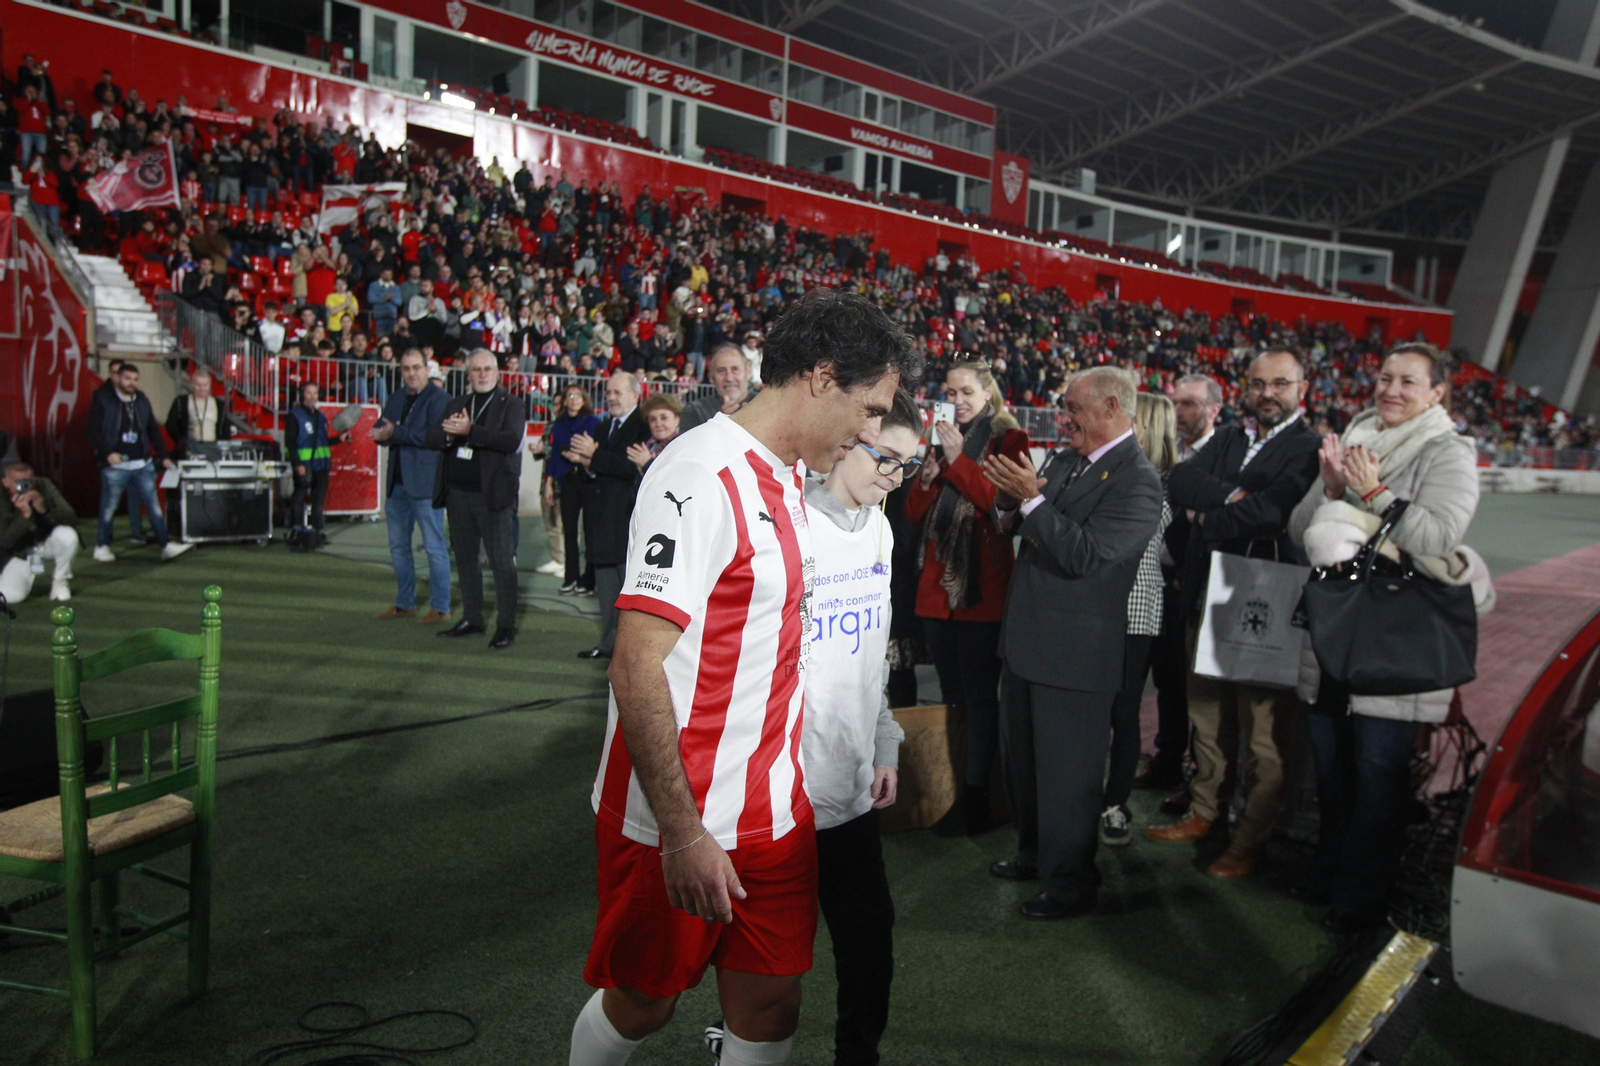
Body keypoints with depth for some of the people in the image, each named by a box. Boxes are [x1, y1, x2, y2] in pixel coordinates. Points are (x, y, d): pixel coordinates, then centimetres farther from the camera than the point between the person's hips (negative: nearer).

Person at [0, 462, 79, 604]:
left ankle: (60, 580, -6)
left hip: (48, 543, 1)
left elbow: (72, 520, -23)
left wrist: (44, 510, -40)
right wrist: (24, 515, -39)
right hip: (20, 553, -1)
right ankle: (27, 580, 18)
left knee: (67, 534, -33)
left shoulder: (44, 486, -18)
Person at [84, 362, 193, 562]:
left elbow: (153, 430, 18)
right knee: (108, 508, 5)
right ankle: (102, 546, 20)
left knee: (154, 506, 0)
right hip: (115, 466, -4)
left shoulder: (142, 401, 12)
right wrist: (108, 452, -17)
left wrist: (163, 455, 13)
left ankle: (166, 545, 0)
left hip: (143, 465, 4)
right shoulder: (103, 400, -2)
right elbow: (91, 430, -7)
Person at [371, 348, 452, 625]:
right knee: (398, 547, 14)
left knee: (434, 547, -3)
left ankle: (440, 608, 3)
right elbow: (380, 431, 13)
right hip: (397, 483, 8)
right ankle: (404, 604, 25)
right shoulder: (396, 398, 16)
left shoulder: (438, 398, -8)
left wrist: (397, 433, -17)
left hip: (425, 484, -8)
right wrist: (384, 434, -11)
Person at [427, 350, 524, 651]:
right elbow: (431, 438, 6)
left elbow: (512, 440, -19)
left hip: (492, 494, -6)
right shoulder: (455, 405, 16)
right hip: (458, 493, 6)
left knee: (501, 561, -3)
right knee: (465, 559, 12)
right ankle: (471, 620, 23)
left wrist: (470, 431, -24)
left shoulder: (510, 406, -1)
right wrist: (449, 433, -16)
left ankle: (506, 626, 4)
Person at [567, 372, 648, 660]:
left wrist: (594, 455, -18)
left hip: (628, 518, -8)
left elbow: (633, 468, -21)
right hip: (602, 520, 8)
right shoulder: (602, 427, 19)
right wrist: (584, 462, -7)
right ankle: (609, 642, 21)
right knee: (605, 585, 13)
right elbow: (590, 470, 15)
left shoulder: (644, 426, -9)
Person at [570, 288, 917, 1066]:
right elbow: (637, 667, -24)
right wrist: (684, 834, -22)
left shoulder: (787, 477, 9)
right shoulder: (704, 477, -20)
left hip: (775, 815, 8)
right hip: (679, 826, -8)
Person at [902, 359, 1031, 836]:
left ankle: (975, 796, 2)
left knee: (979, 694, -4)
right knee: (951, 692, 13)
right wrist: (928, 475, -6)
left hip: (982, 584, -7)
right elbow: (914, 512, 14)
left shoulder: (1008, 439, -1)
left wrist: (957, 459, -15)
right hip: (938, 583, 7)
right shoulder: (944, 437, 17)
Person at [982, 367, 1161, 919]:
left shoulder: (1136, 481, -17)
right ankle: (1034, 853, 42)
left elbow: (1085, 556, -26)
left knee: (1067, 773, 4)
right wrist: (1010, 499, -6)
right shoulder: (1064, 461, 9)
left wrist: (1032, 498, -25)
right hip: (1028, 640, 9)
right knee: (1023, 759, 22)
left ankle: (1071, 884, 22)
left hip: (1075, 651, -9)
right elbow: (1025, 529, 15)